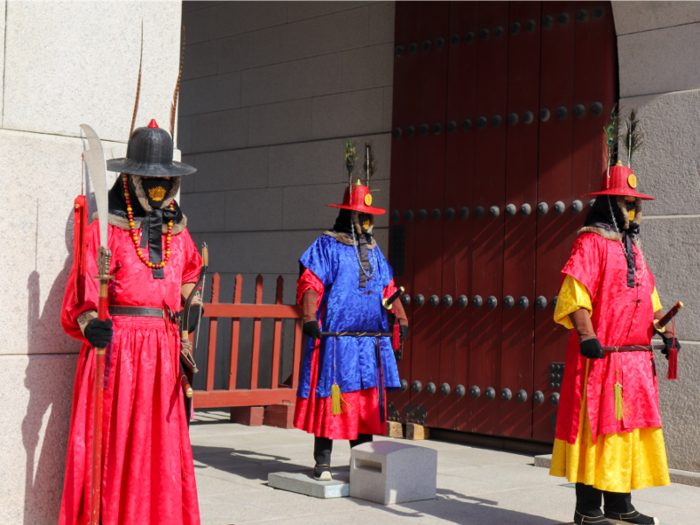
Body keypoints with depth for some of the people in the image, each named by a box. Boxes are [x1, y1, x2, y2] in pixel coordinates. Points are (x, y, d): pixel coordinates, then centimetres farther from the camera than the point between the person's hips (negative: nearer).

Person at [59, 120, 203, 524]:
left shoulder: (177, 230, 14)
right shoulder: (105, 228, -3)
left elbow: (190, 269, 34)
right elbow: (83, 293, -11)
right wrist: (91, 325, -30)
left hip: (163, 350, 5)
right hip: (116, 345, -5)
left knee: (164, 452, 6)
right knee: (112, 445, -5)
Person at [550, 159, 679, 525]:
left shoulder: (632, 246, 21)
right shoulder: (591, 242, -7)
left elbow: (648, 296, 29)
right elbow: (575, 294, -19)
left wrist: (664, 330, 19)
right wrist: (586, 335, -29)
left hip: (636, 357, 9)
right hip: (601, 356, -9)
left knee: (629, 427, 12)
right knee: (598, 428, -7)